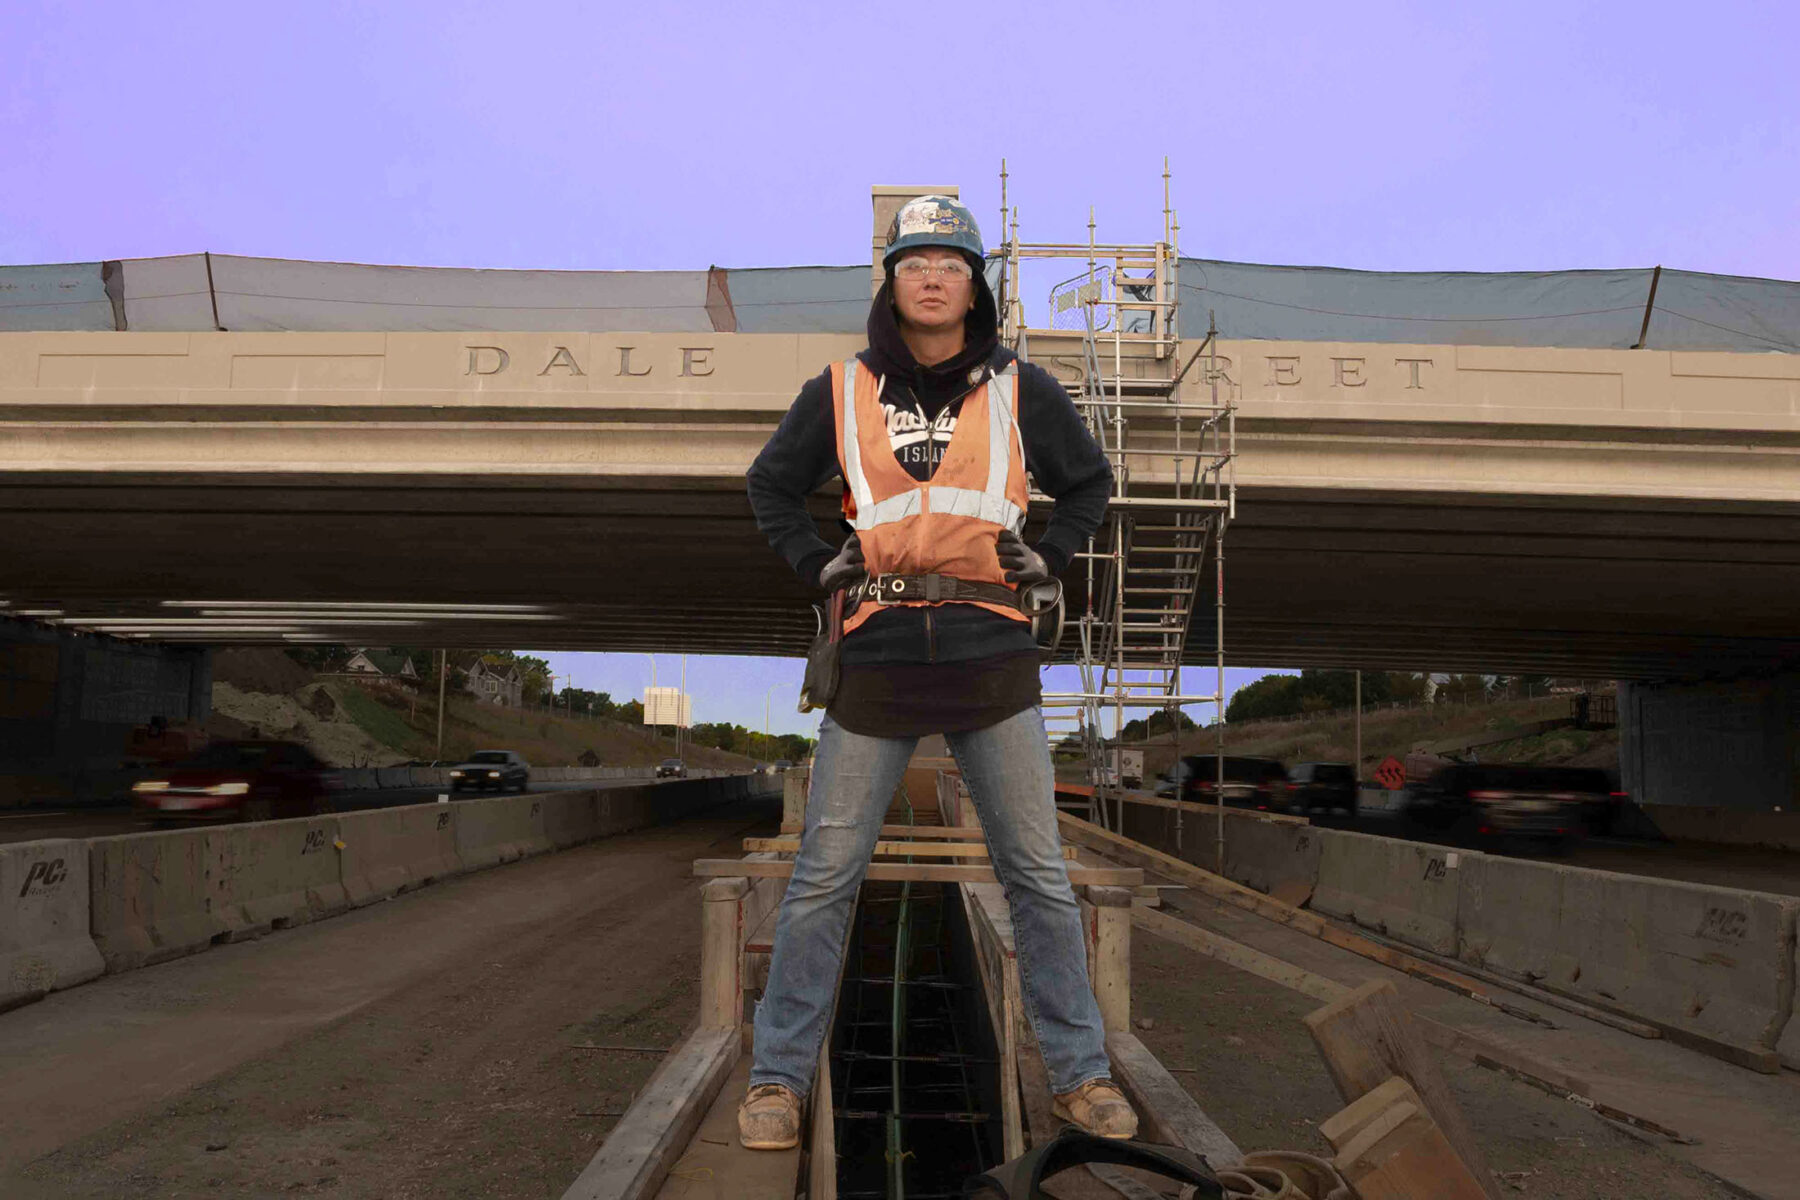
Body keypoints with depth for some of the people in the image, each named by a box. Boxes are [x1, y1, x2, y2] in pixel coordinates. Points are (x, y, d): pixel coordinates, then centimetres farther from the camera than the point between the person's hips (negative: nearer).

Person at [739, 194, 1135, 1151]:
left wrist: (1047, 555, 6)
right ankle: (779, 1077, 17)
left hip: (992, 655, 1)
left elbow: (1089, 481, 21)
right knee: (825, 875, 3)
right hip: (879, 655, 0)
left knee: (1038, 875, 6)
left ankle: (1078, 1072, 20)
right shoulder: (842, 391, 7)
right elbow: (771, 483, 20)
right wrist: (815, 562, 5)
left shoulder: (1021, 390, 8)